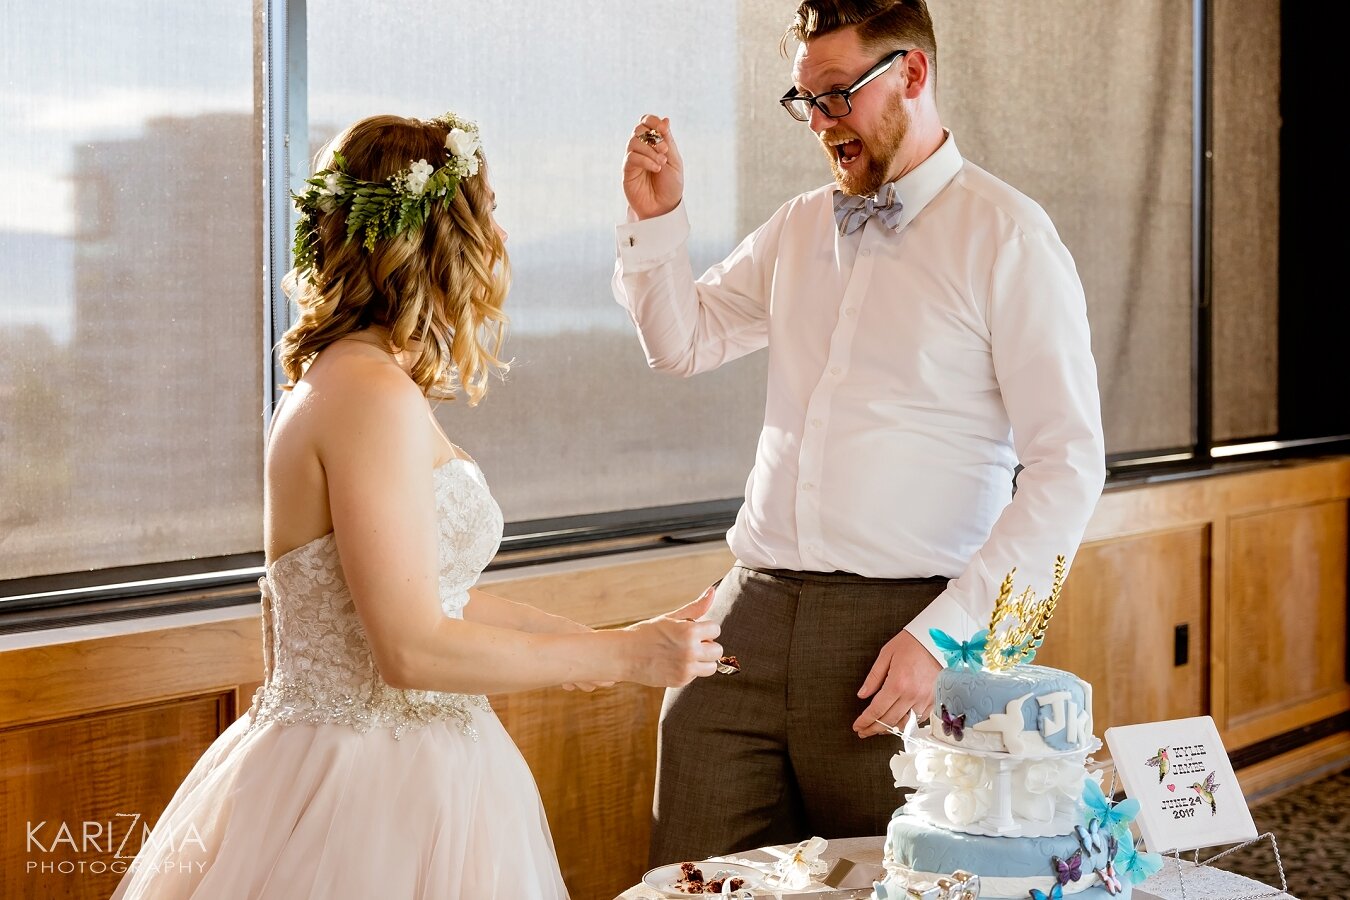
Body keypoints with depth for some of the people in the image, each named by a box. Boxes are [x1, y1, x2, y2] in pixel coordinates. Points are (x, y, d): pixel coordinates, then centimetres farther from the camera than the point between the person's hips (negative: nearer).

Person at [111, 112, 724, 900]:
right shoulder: (375, 397, -20)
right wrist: (622, 654, -12)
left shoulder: (345, 382, 8)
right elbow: (413, 649, -22)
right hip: (368, 802, -9)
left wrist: (580, 638, 20)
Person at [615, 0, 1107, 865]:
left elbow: (1068, 467, -9)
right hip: (751, 608, 5)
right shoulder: (799, 227, 14)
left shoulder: (1008, 237, -5)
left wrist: (943, 633, -16)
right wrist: (656, 218, 7)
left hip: (897, 629, -5)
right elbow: (684, 341, 25)